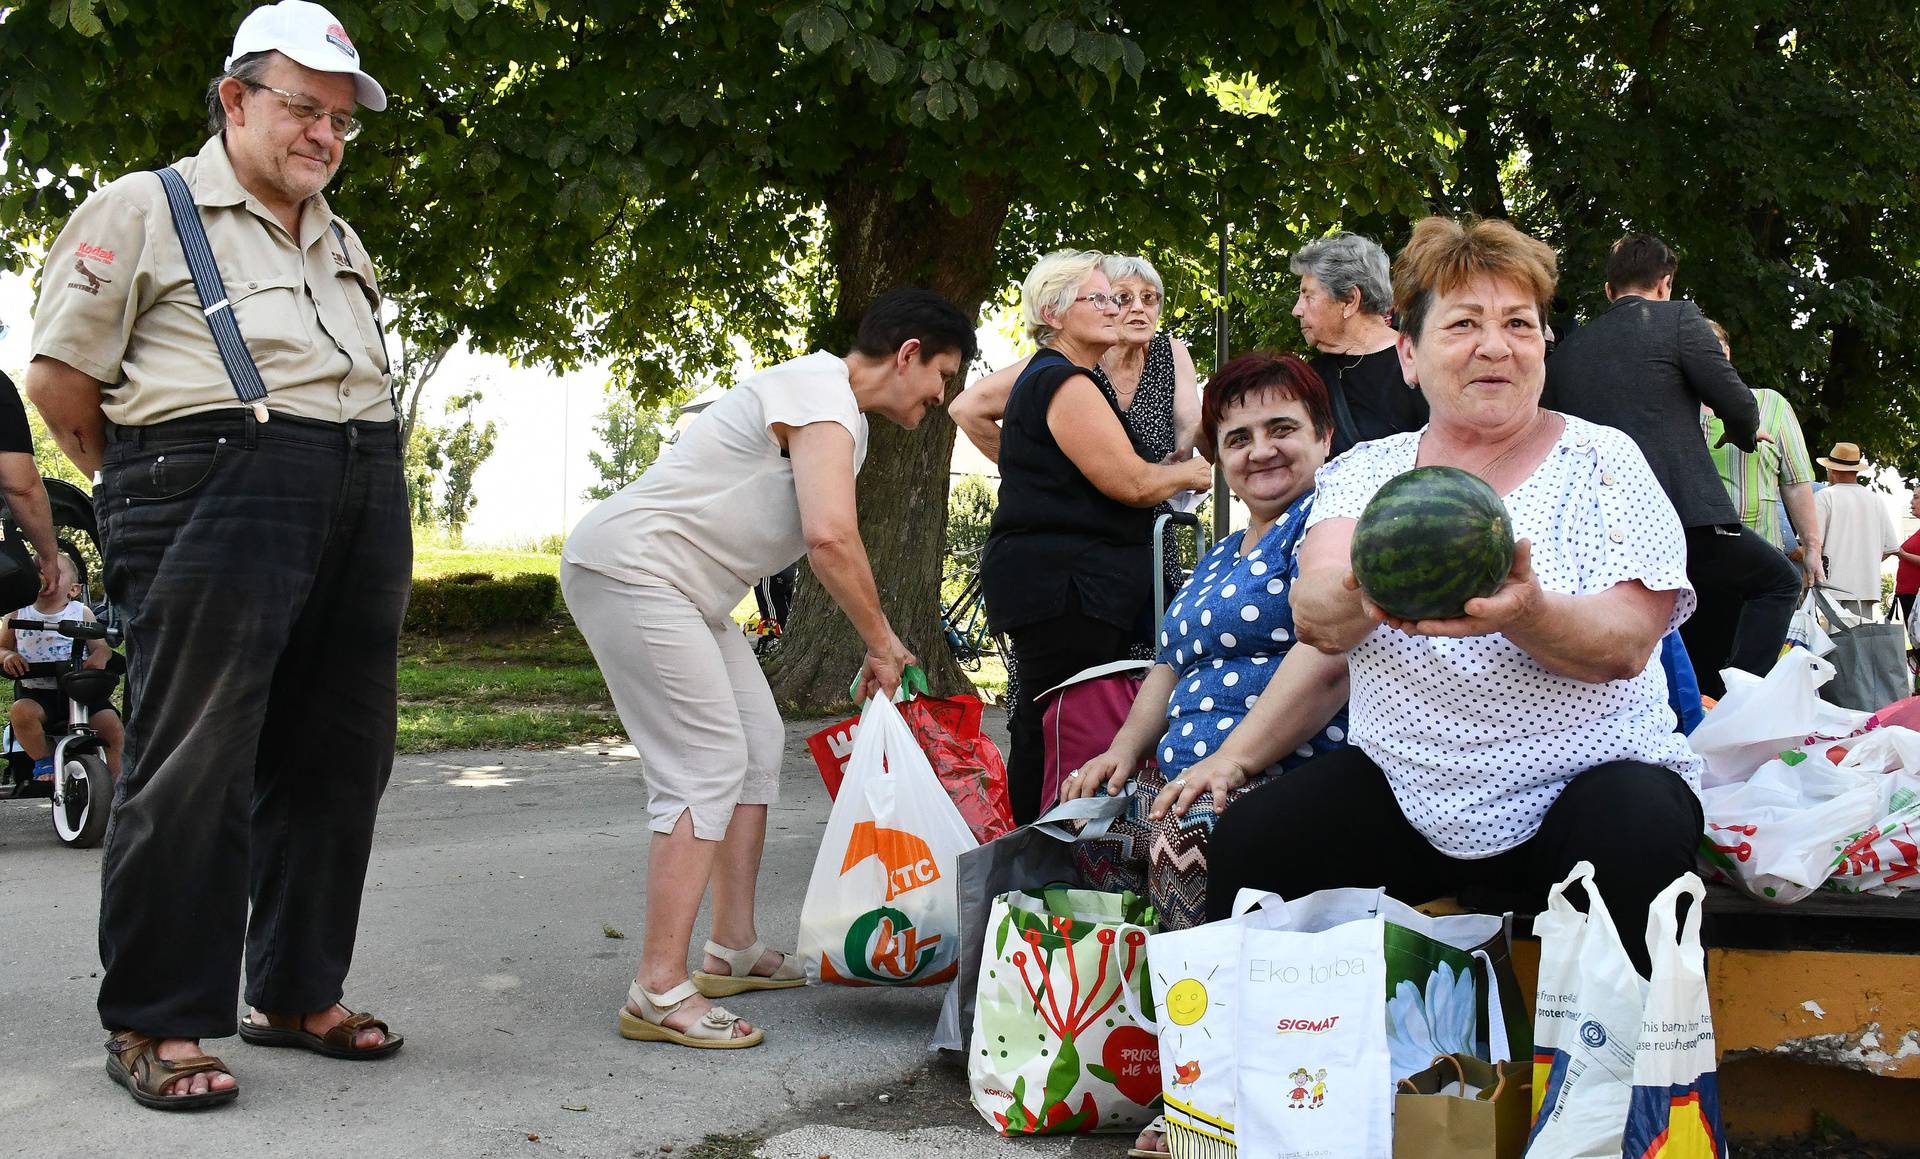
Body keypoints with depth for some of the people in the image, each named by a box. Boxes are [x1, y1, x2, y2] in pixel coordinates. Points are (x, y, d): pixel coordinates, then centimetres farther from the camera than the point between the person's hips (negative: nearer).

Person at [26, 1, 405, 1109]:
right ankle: (158, 1021, 1)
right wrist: (144, 487, 7)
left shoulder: (342, 241, 24)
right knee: (195, 763, -8)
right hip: (221, 490, -7)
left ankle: (300, 993, 20)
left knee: (335, 760, 8)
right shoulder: (146, 209, 3)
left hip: (364, 500, 7)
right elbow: (60, 376, 1)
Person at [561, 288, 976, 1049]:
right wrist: (882, 643, -17)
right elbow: (830, 539, -30)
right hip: (630, 567, -11)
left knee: (757, 742, 13)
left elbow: (825, 537, 21)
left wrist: (876, 649, 14)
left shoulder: (840, 411, 17)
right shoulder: (824, 395, -17)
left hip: (682, 587, 11)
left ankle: (733, 952, 20)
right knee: (707, 765, -14)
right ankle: (659, 992, -13)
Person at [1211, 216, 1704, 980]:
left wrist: (1523, 614, -35)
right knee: (1248, 843, -20)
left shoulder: (1601, 462, 1)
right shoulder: (1367, 472, 7)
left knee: (1636, 836, -33)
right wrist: (1362, 594, -36)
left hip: (1589, 779, -2)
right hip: (1405, 793, 2)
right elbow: (1317, 621, -10)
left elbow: (1626, 643, -12)